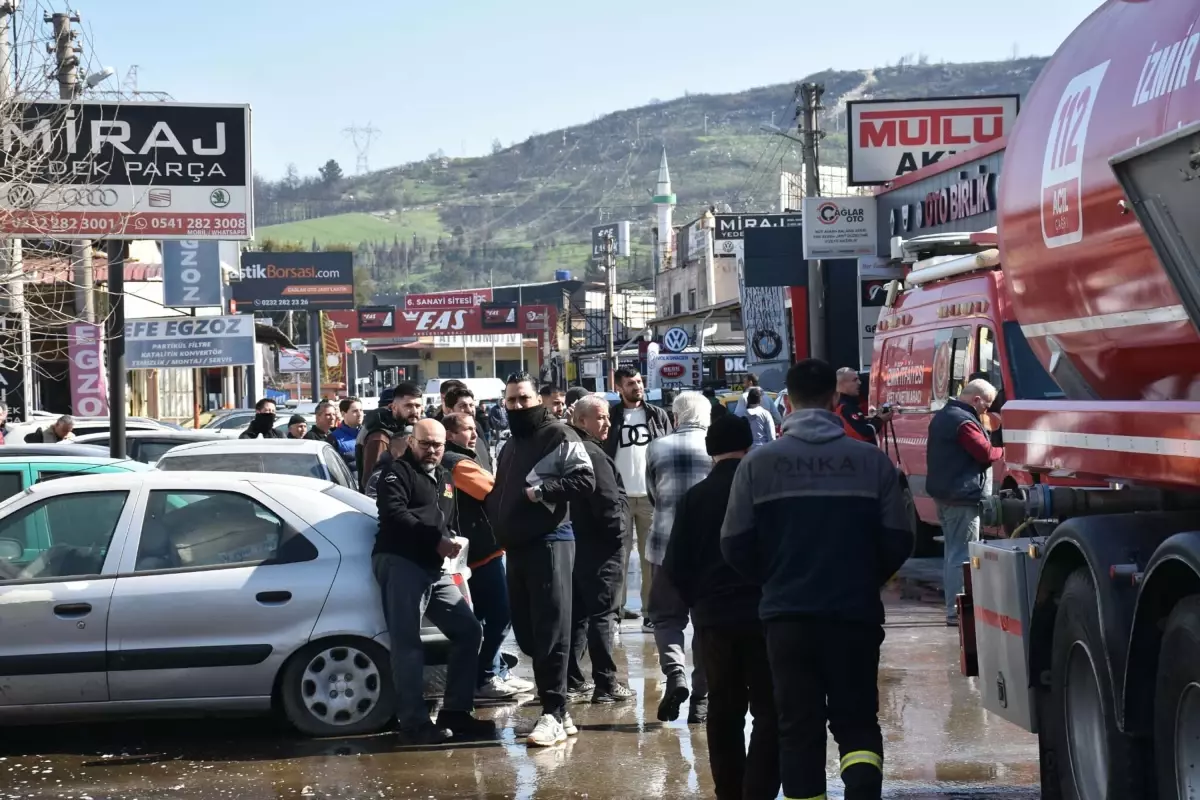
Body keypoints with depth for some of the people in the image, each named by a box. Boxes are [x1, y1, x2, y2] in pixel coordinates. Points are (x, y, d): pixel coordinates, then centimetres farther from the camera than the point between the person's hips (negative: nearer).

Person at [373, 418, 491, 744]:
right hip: (400, 562, -8)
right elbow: (394, 514, -15)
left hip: (435, 569, 8)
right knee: (407, 643, -12)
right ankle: (414, 723, -13)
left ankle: (455, 711, 12)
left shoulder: (446, 480, 27)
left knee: (468, 631, 6)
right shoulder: (397, 472, 1)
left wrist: (453, 540, 11)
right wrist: (436, 539, -18)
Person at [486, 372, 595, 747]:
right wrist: (499, 530, 15)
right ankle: (557, 710, 16)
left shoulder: (559, 437, -4)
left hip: (550, 542, -9)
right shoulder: (510, 447, 23)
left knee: (551, 632, -10)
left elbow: (586, 481, -14)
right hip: (516, 546, 9)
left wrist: (542, 490, -17)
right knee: (525, 631, 8)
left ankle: (554, 714, -10)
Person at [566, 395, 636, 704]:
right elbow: (608, 502, -22)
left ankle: (572, 680, 17)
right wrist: (618, 534, -8)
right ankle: (606, 684, -4)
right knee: (603, 614, -5)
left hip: (575, 542, 9)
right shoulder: (593, 454, -17)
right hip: (599, 545, -9)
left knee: (577, 612, 14)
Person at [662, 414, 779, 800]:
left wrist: (699, 601, 13)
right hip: (765, 613, -2)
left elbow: (675, 566, -1)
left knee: (724, 710, 14)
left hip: (713, 616, 2)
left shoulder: (695, 496, -1)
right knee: (769, 711, 1)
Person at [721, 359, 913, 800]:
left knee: (798, 729, 9)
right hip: (855, 614, 0)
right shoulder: (872, 460, -4)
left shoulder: (758, 463, -4)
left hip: (787, 615, 0)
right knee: (857, 722, 10)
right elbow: (897, 541, -2)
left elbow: (735, 546, -2)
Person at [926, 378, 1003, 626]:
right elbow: (985, 453, -19)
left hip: (942, 493, 10)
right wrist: (1002, 452, 1)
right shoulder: (964, 421, -17)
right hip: (962, 496, -10)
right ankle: (957, 611, -9)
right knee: (962, 555, -8)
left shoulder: (942, 417, 15)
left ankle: (954, 605, 21)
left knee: (952, 551, 16)